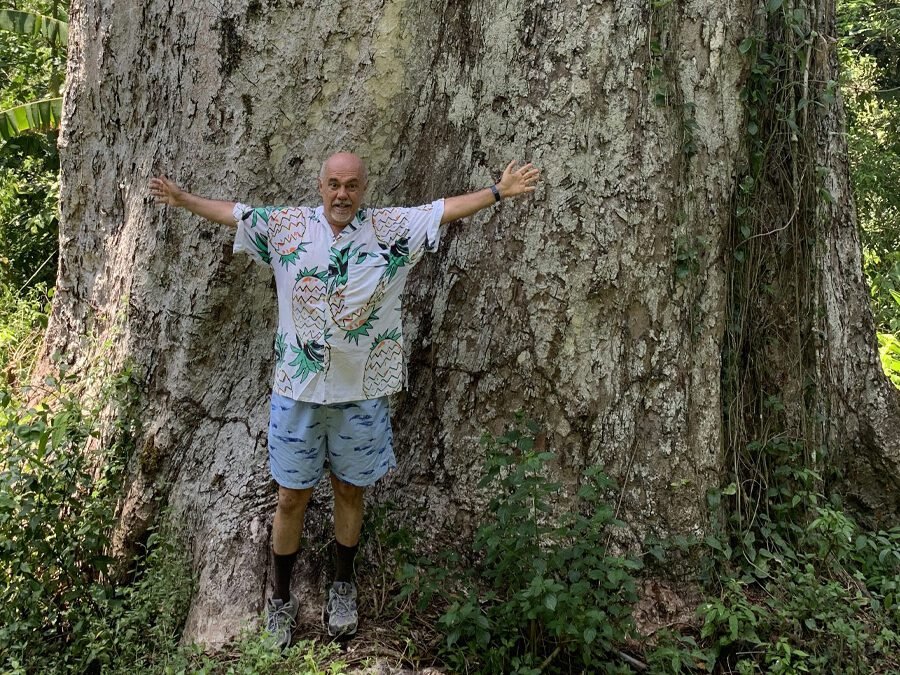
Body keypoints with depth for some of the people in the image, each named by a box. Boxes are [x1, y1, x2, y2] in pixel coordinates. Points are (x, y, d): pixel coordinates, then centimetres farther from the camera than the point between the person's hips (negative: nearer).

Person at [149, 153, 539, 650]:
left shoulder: (391, 229, -3)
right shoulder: (287, 225, -2)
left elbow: (445, 209, -1)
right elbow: (233, 212, 7)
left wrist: (499, 192, -5)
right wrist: (183, 199, 4)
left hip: (361, 391, 0)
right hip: (297, 389, 0)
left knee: (350, 491, 15)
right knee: (291, 497, 9)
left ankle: (343, 586, 37)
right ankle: (281, 597, 28)